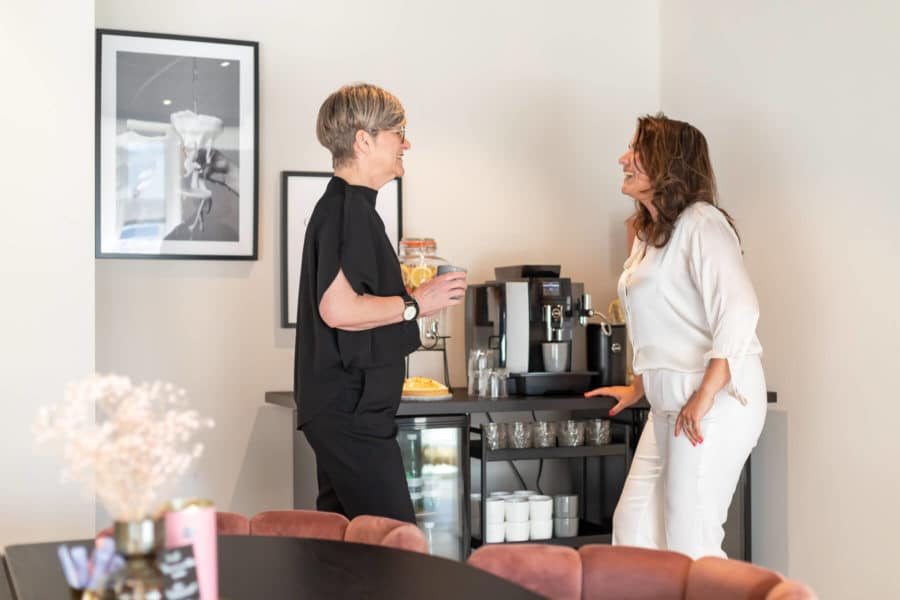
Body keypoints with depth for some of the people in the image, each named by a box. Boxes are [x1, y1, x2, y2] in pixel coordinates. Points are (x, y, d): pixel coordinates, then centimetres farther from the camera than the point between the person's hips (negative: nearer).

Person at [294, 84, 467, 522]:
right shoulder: (346, 208, -14)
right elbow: (338, 308, -24)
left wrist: (409, 296, 17)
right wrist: (415, 303, -13)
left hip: (342, 407, 11)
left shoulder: (349, 206, 19)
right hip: (350, 409, -11)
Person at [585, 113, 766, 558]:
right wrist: (638, 388, 23)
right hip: (669, 404, 9)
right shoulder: (648, 233, 16)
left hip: (716, 401, -9)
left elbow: (738, 310, -21)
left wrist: (704, 397, -24)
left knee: (690, 546, -3)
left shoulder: (700, 222, -11)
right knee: (632, 528, 11)